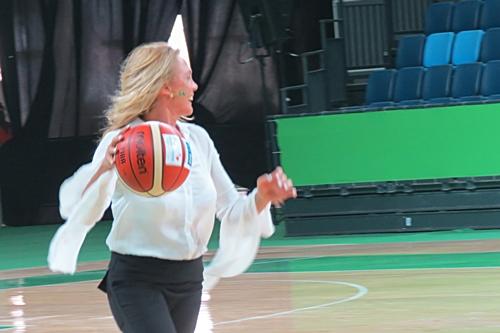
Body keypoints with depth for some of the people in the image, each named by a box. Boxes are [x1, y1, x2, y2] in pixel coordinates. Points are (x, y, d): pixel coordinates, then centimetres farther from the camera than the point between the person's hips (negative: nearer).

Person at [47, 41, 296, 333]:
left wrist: (262, 197, -11)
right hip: (137, 282, -6)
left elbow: (231, 210, 11)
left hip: (189, 279, 7)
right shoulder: (122, 142, -14)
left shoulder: (198, 138, 5)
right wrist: (102, 169, -46)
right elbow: (75, 208, -26)